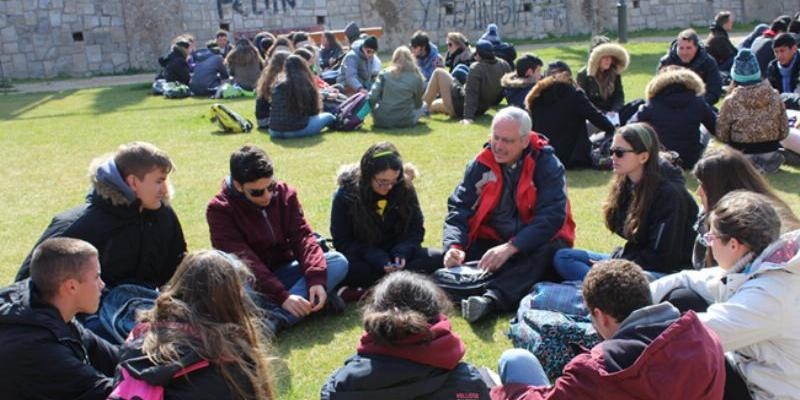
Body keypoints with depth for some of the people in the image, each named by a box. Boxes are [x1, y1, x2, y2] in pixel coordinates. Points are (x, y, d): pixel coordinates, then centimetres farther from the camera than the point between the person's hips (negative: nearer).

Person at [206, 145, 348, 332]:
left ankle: (274, 319, -39)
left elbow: (302, 236, -11)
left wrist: (316, 279, -29)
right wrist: (282, 296, -35)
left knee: (338, 261, -21)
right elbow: (243, 260, -24)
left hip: (284, 272, 4)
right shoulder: (219, 209, -14)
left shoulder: (285, 193, -2)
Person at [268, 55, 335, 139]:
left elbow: (273, 109, 14)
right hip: (297, 130, -4)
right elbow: (314, 111, 7)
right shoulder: (307, 84, -4)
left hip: (274, 132, 4)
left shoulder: (278, 83, 3)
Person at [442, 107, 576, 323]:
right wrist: (454, 246, -26)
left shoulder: (547, 165, -10)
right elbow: (458, 209, -5)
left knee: (549, 249, -36)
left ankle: (491, 298, -54)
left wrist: (510, 248, -34)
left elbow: (552, 216, -21)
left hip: (536, 243, -4)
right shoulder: (481, 164, -1)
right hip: (492, 239, 4)